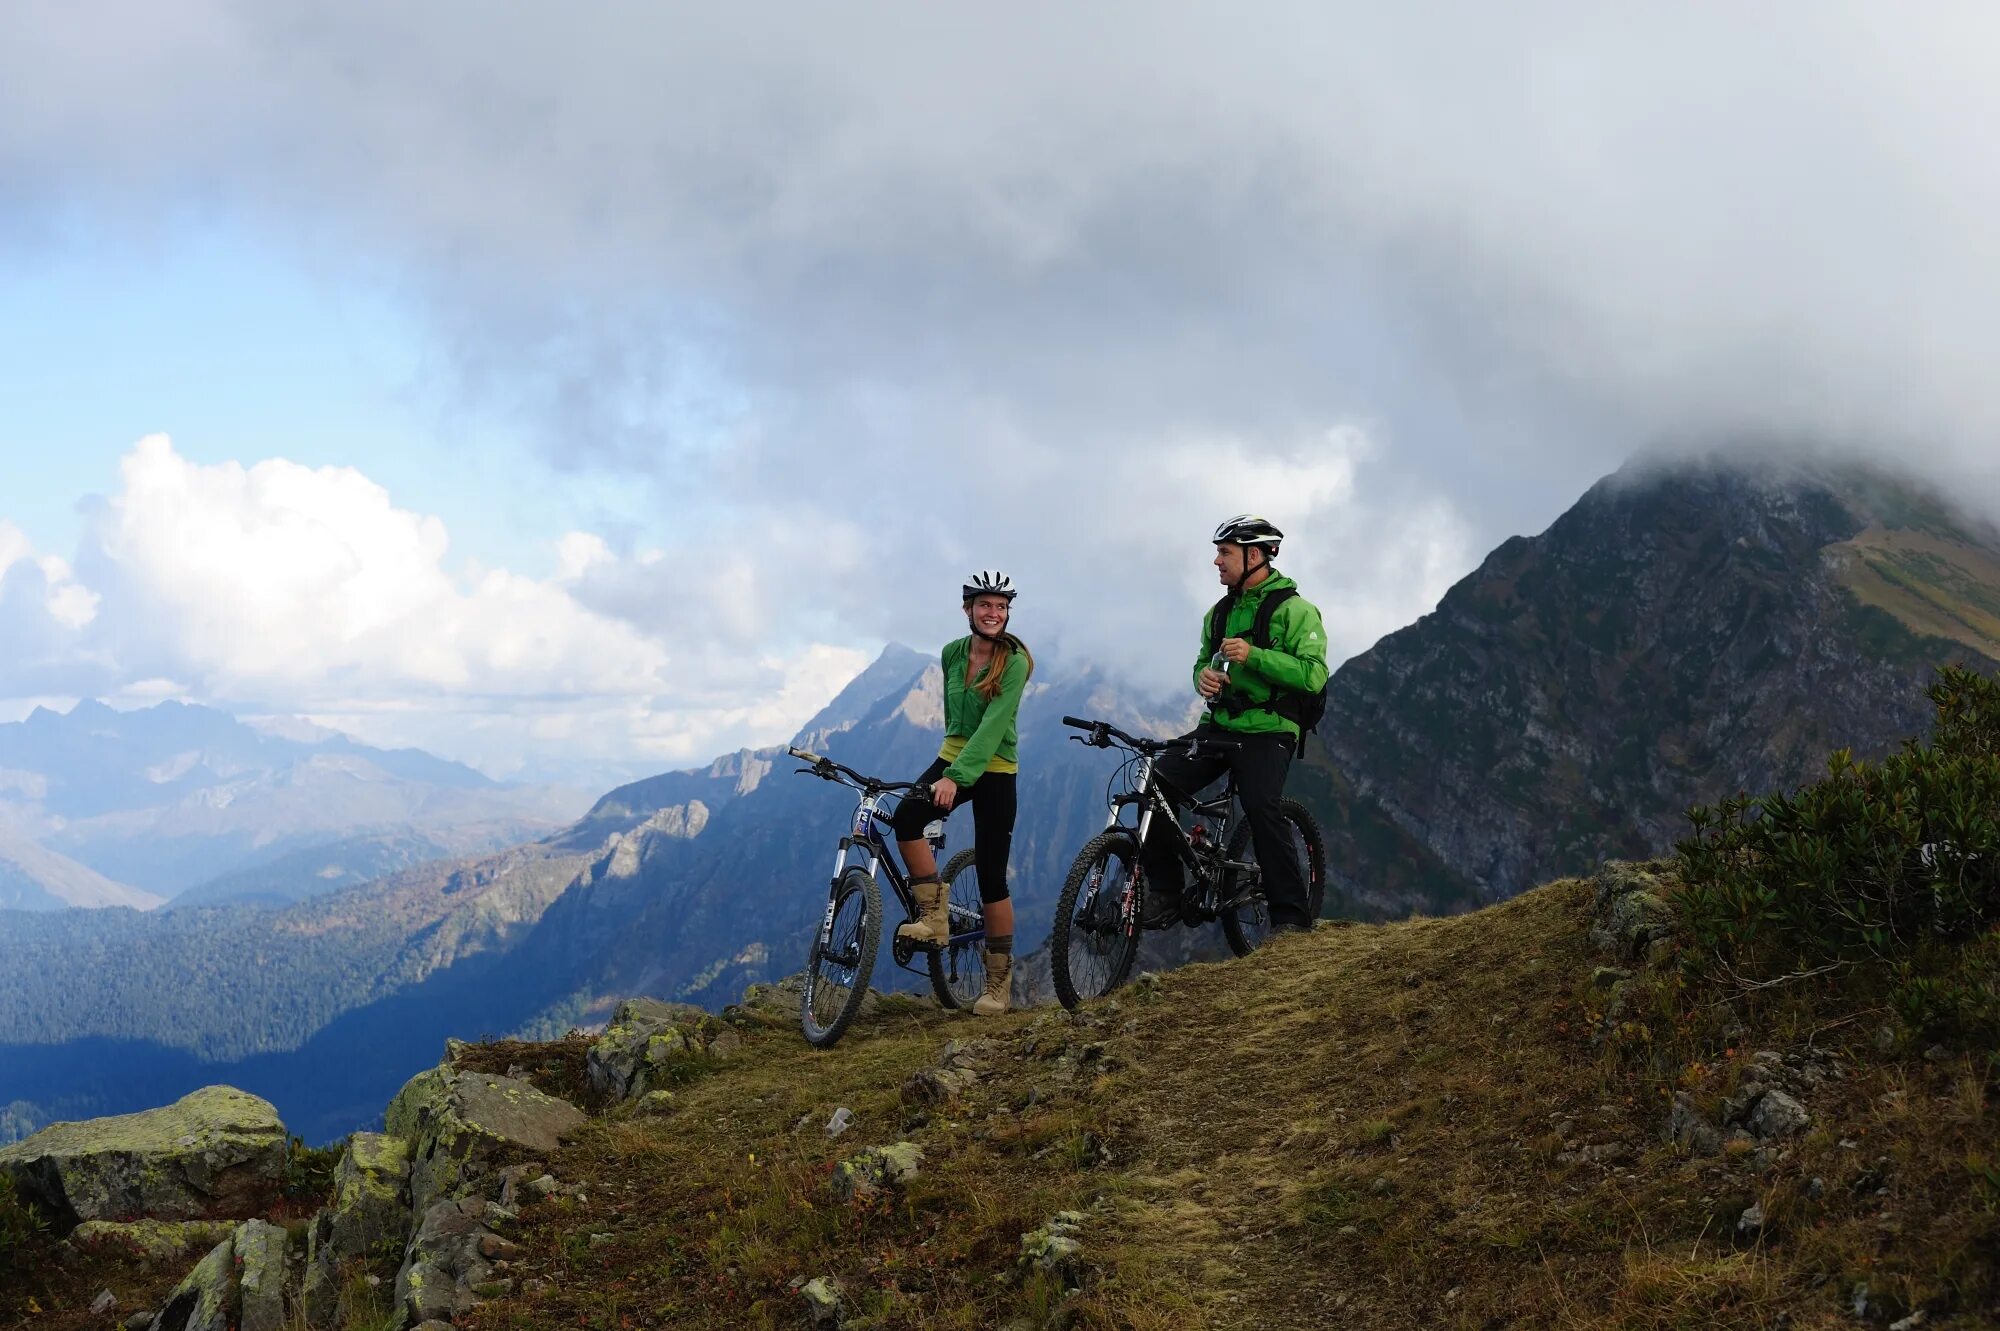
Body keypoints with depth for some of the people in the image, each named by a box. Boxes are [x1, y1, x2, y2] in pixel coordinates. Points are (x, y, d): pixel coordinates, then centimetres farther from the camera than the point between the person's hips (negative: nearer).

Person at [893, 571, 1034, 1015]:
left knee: (991, 877, -5)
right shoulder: (953, 653, 3)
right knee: (905, 817, -28)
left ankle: (999, 981, 8)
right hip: (951, 757, 4)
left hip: (994, 771, -4)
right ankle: (935, 917, -18)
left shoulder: (1015, 662, -14)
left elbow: (993, 724, -23)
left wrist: (956, 777, -33)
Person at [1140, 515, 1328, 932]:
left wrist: (1253, 655, -25)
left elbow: (1314, 675, -16)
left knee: (1261, 805, -29)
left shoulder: (1295, 610, -6)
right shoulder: (1219, 613, 15)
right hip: (1217, 726, 6)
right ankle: (1165, 895, -4)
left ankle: (1292, 915, -18)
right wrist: (1203, 676, 0)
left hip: (1267, 732, -6)